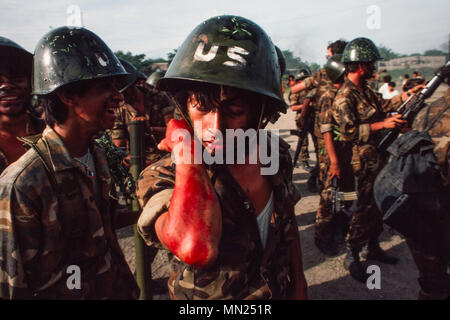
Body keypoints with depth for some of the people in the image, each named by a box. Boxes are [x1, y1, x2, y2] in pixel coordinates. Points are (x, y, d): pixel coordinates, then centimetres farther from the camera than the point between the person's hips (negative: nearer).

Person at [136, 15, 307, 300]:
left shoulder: (276, 153, -13)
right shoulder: (164, 179, -28)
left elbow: (289, 225, 2)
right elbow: (196, 248, -48)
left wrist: (299, 283, 5)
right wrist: (186, 150, -38)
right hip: (206, 297, -4)